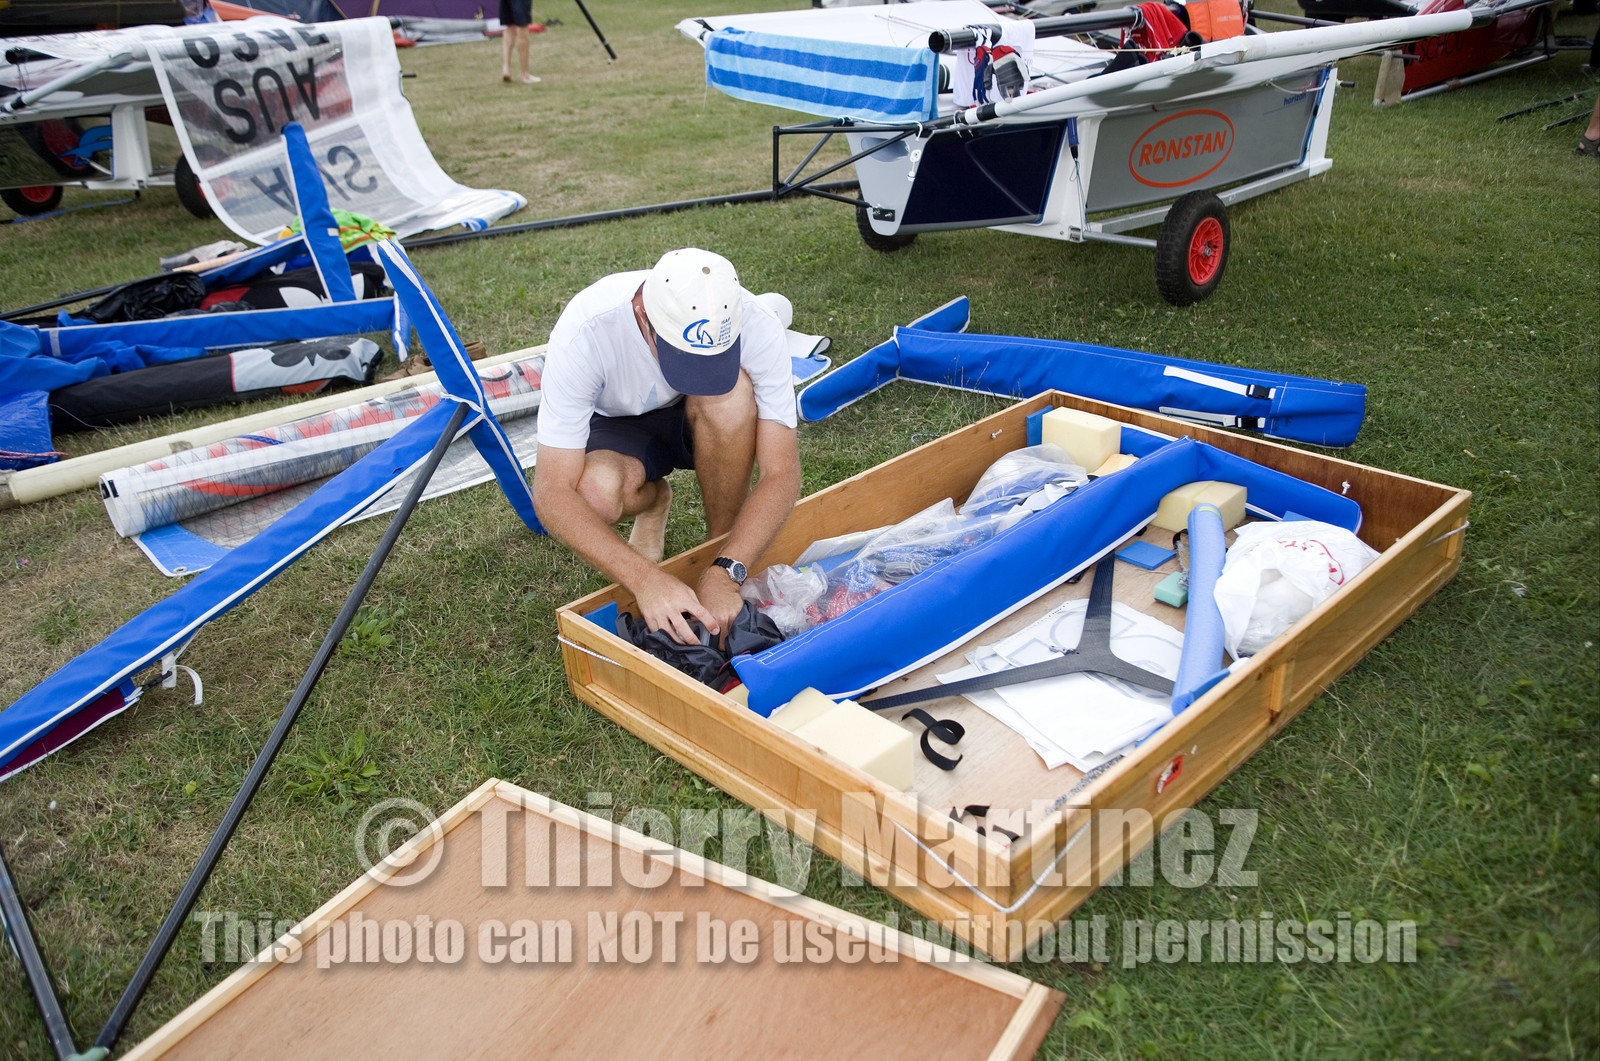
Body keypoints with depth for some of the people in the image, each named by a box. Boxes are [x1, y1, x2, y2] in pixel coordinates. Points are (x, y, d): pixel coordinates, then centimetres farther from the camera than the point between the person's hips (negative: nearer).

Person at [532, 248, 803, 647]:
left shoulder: (756, 325, -32)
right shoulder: (584, 332, -36)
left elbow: (781, 474, -30)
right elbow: (552, 494, -35)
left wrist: (724, 573, -42)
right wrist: (645, 578, -46)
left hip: (708, 425, 1)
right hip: (619, 425, 0)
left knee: (731, 392, -36)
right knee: (593, 494, -35)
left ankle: (721, 546, -13)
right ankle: (652, 500, 4)